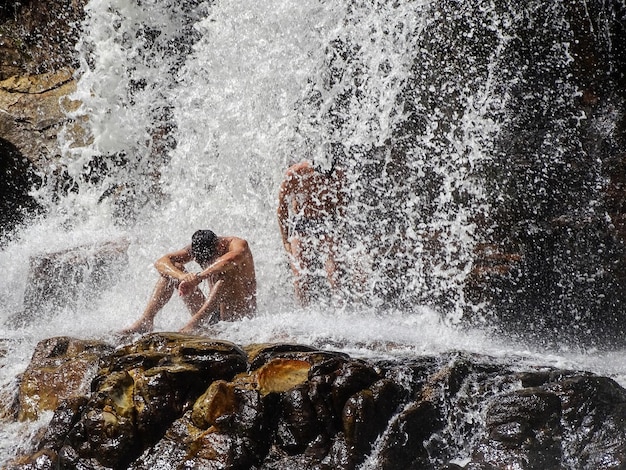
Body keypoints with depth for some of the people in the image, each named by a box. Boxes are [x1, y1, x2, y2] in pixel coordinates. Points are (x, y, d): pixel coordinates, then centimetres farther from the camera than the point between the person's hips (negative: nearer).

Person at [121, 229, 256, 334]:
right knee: (173, 268, -6)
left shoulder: (238, 245, -15)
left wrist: (198, 277, -48)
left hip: (239, 314, -5)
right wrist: (182, 276, -34)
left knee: (226, 273, -32)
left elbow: (230, 260, -42)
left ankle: (194, 323, -46)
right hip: (211, 314, 5)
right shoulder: (197, 247, -1)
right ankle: (146, 320, -20)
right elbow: (161, 262, -13)